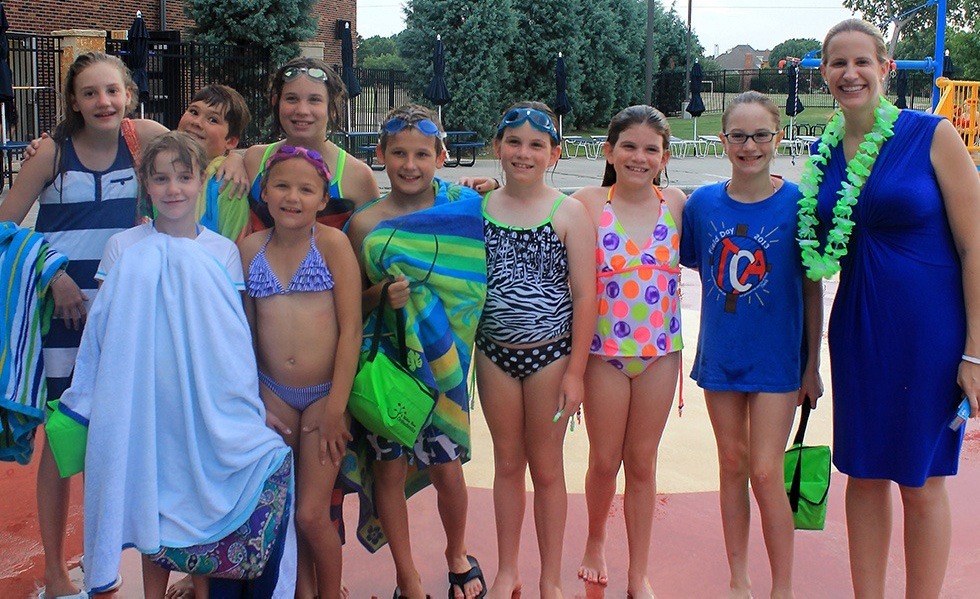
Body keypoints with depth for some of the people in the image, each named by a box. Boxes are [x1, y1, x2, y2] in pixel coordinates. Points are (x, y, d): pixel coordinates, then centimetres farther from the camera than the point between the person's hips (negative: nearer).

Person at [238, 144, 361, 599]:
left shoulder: (332, 243, -9)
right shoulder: (249, 248, 1)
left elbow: (351, 329, -10)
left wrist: (335, 409, -11)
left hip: (325, 394, -3)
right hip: (272, 394, 3)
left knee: (312, 515, -1)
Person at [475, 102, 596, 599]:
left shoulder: (569, 213, -6)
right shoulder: (477, 209, 1)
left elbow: (584, 295, -7)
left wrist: (575, 371, -9)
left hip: (550, 354, -2)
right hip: (495, 353, 2)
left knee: (546, 468, 9)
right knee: (507, 463, 13)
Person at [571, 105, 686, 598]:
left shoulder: (675, 202, -1)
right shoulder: (590, 203, -9)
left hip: (660, 352, 2)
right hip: (604, 350, -2)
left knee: (642, 463, 11)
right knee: (604, 460, 11)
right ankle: (595, 542, 40)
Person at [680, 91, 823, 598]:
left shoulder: (797, 203, -9)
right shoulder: (702, 203, -2)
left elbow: (812, 287, -4)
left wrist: (813, 365, -3)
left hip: (777, 359, -3)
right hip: (721, 355, 3)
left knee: (765, 474, -3)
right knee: (732, 466, 12)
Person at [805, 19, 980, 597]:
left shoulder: (933, 136, -9)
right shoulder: (823, 153, 5)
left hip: (930, 329, -4)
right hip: (858, 330, 4)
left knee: (920, 480, 7)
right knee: (864, 473, 12)